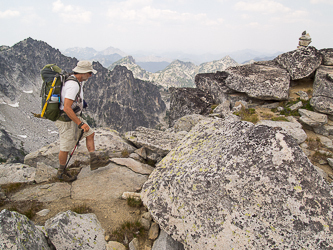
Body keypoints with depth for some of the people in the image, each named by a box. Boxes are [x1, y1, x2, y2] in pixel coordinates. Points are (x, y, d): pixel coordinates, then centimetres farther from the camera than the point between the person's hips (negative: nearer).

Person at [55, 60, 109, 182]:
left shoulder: (75, 81, 6)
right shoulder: (73, 85, -27)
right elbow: (66, 108, -33)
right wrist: (80, 124, -28)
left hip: (74, 117, 10)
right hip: (66, 120, -10)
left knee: (90, 133, 12)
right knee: (66, 147, 5)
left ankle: (94, 160, 17)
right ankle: (61, 172, 25)